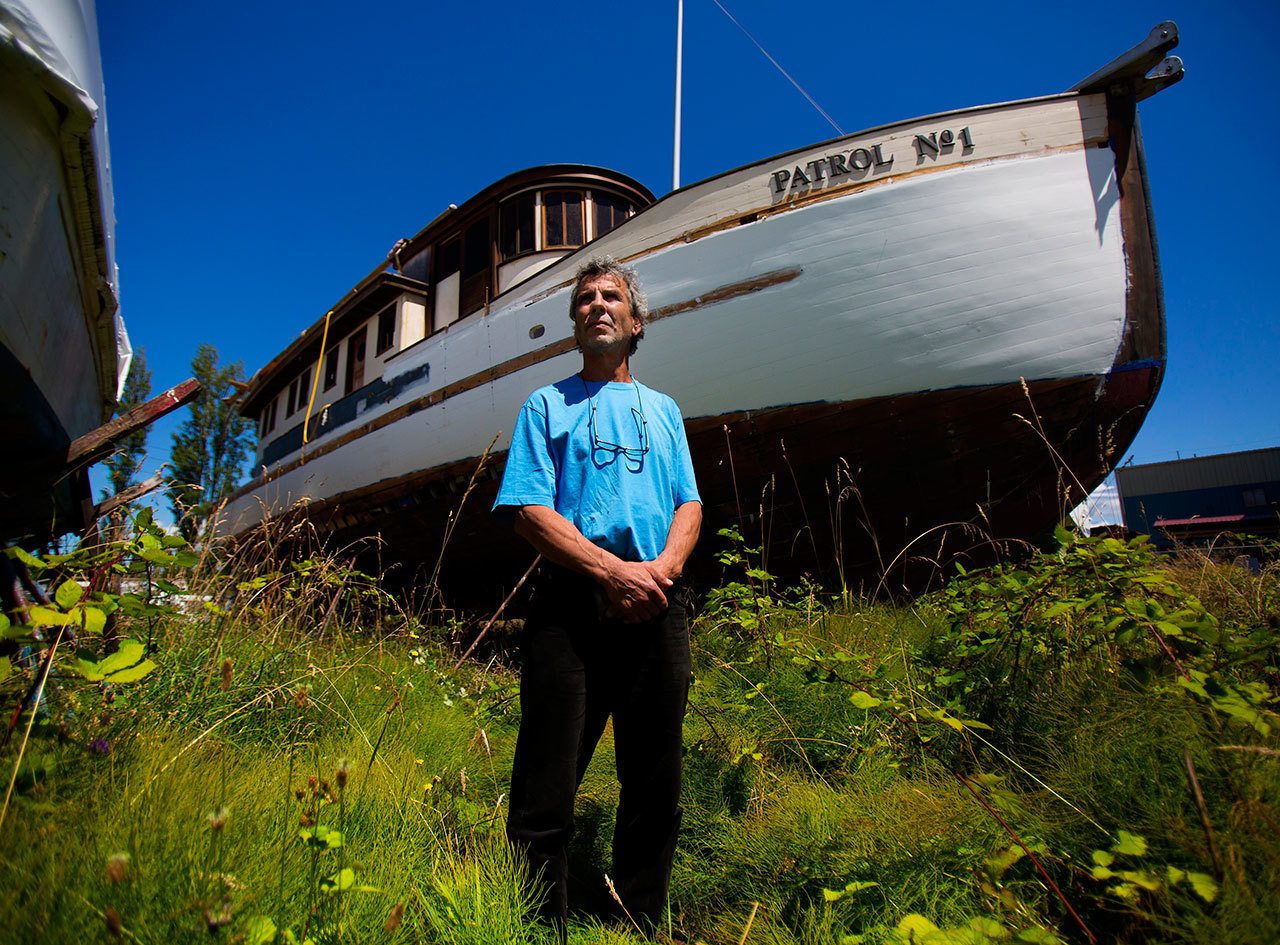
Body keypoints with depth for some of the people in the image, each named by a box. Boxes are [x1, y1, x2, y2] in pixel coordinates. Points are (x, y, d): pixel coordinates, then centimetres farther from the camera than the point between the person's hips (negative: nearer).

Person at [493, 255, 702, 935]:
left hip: (656, 605, 4)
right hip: (572, 602, -3)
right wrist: (613, 570, -13)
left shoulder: (663, 409, 22)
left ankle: (642, 924, 28)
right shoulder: (546, 405, 11)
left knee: (656, 786, 11)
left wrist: (664, 566, -8)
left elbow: (689, 505, 14)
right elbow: (529, 512, -1)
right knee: (547, 788, -2)